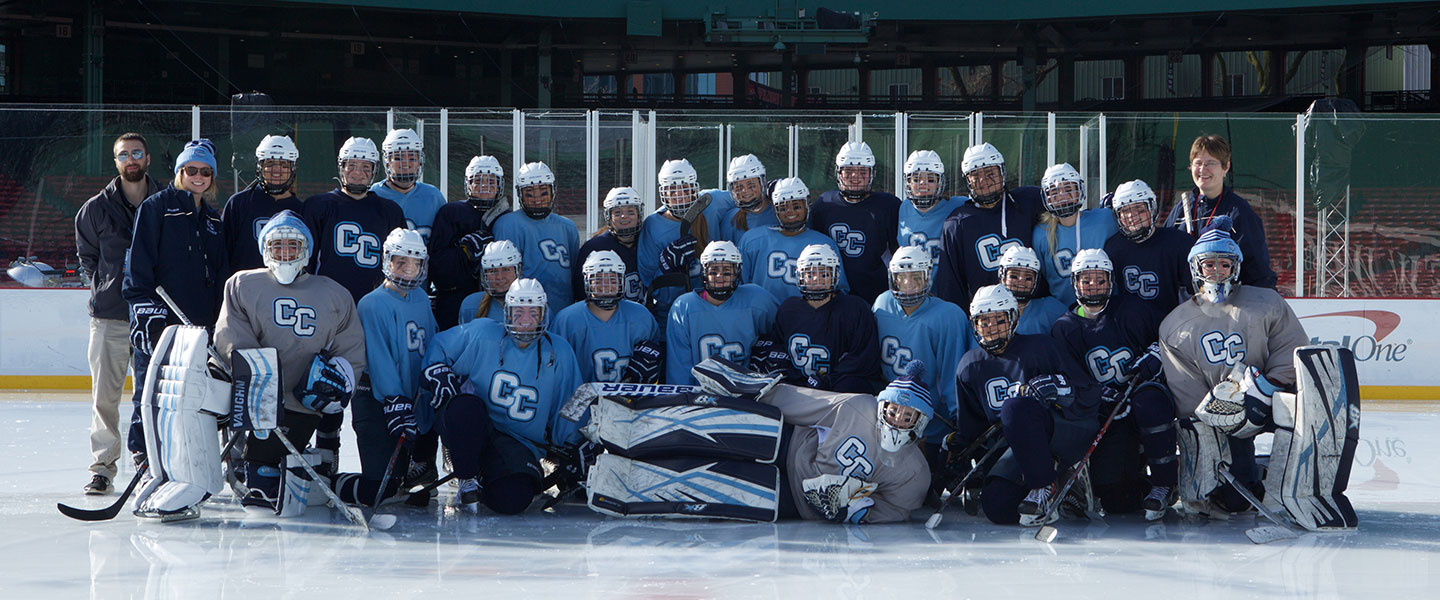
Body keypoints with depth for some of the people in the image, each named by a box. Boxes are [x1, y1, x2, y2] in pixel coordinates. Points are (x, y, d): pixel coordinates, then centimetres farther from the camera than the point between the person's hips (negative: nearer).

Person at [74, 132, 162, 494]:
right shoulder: (96, 209, 6)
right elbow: (86, 256, 17)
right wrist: (105, 286, 7)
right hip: (110, 315, 0)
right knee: (105, 393, -3)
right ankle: (102, 467, 2)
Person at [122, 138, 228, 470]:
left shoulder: (213, 219, 18)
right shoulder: (156, 207, 0)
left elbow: (221, 272, 22)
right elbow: (138, 261, -7)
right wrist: (145, 309, -15)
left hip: (201, 324, 5)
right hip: (160, 319, -5)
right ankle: (146, 462, 0)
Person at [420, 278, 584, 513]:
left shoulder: (559, 353, 1)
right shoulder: (482, 335, -3)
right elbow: (437, 349, 11)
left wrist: (571, 449, 4)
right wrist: (438, 373, -5)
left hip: (521, 443, 1)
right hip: (470, 432, -1)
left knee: (512, 500, -28)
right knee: (467, 406, -37)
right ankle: (468, 480, -13)